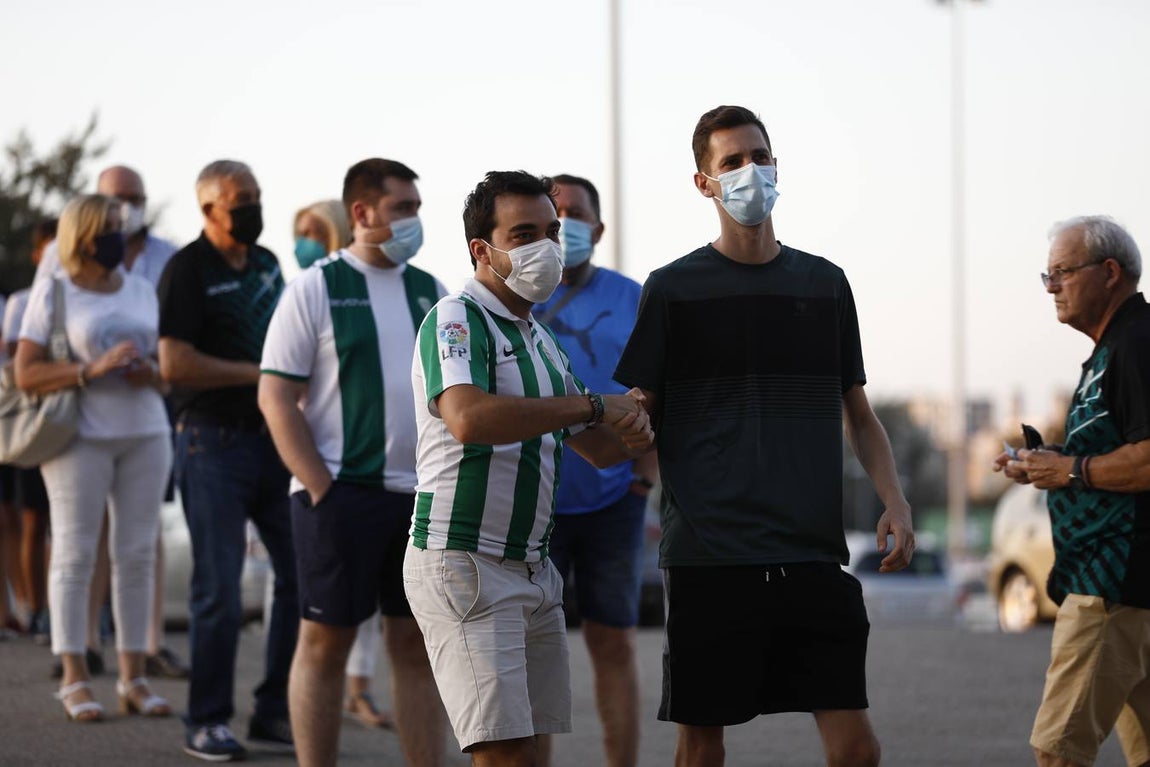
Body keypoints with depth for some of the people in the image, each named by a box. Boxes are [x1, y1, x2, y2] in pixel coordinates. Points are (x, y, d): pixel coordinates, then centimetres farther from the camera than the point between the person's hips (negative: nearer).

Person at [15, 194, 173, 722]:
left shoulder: (142, 292, 13)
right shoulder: (52, 293, -1)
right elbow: (25, 374, -7)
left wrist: (152, 374, -4)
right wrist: (93, 369, -18)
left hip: (146, 434, 4)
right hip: (81, 436, -4)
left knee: (137, 553, 3)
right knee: (75, 551, -4)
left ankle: (133, 678, 7)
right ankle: (74, 680, -2)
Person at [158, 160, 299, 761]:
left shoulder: (266, 263, 14)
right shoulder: (188, 270, -8)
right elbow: (174, 364, -17)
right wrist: (259, 373, -14)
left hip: (275, 438, 7)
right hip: (214, 441, -7)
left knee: (301, 574, 5)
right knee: (219, 591, -5)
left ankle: (275, 712, 15)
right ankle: (206, 722, 5)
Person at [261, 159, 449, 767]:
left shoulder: (430, 292, 13)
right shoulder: (315, 290, -2)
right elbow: (275, 397, -6)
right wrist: (321, 488, -12)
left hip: (424, 494, 5)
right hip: (342, 490, -5)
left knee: (418, 644, 6)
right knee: (325, 642, -1)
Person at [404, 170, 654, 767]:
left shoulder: (539, 339, 19)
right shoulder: (455, 320, -9)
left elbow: (598, 447, 27)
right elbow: (468, 417, -29)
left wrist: (633, 435, 1)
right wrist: (592, 405, -22)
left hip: (532, 571, 9)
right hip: (463, 565, -9)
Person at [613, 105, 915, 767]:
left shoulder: (824, 283, 13)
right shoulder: (675, 290, 4)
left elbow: (858, 414, 18)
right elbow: (642, 416, 6)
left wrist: (894, 501, 5)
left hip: (814, 552, 2)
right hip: (710, 555, -2)